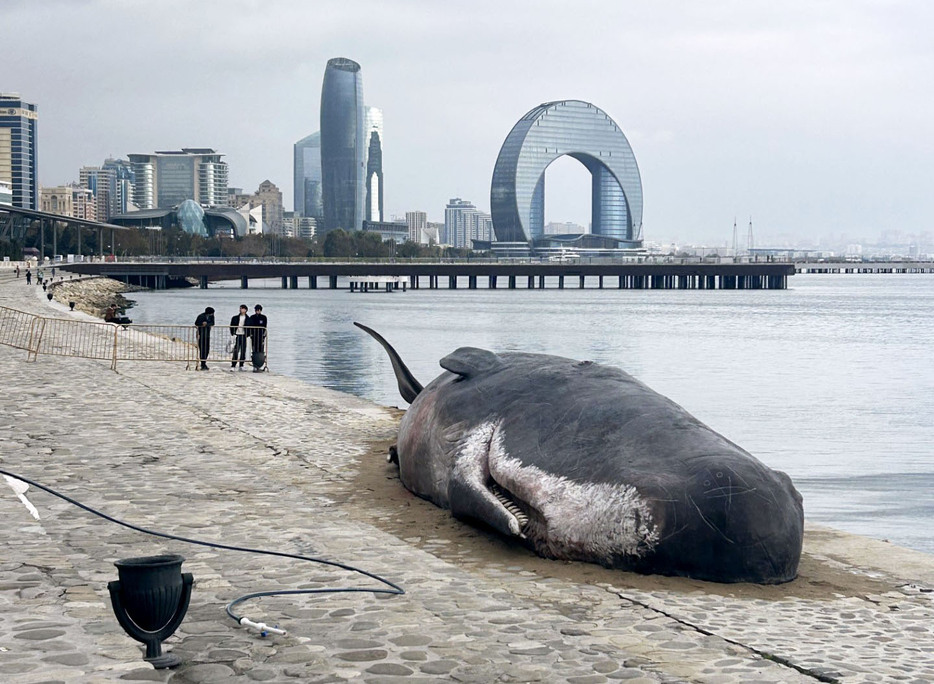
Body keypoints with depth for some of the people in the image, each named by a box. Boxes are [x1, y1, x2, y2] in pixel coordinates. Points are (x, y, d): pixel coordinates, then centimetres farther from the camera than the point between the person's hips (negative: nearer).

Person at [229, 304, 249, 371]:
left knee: (243, 352, 3)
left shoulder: (248, 319, 6)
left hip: (244, 336, 1)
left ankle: (241, 366, 11)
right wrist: (233, 334, -5)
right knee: (235, 351, -8)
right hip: (237, 336, -1)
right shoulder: (235, 318, 8)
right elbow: (231, 327, 7)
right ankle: (233, 366, -7)